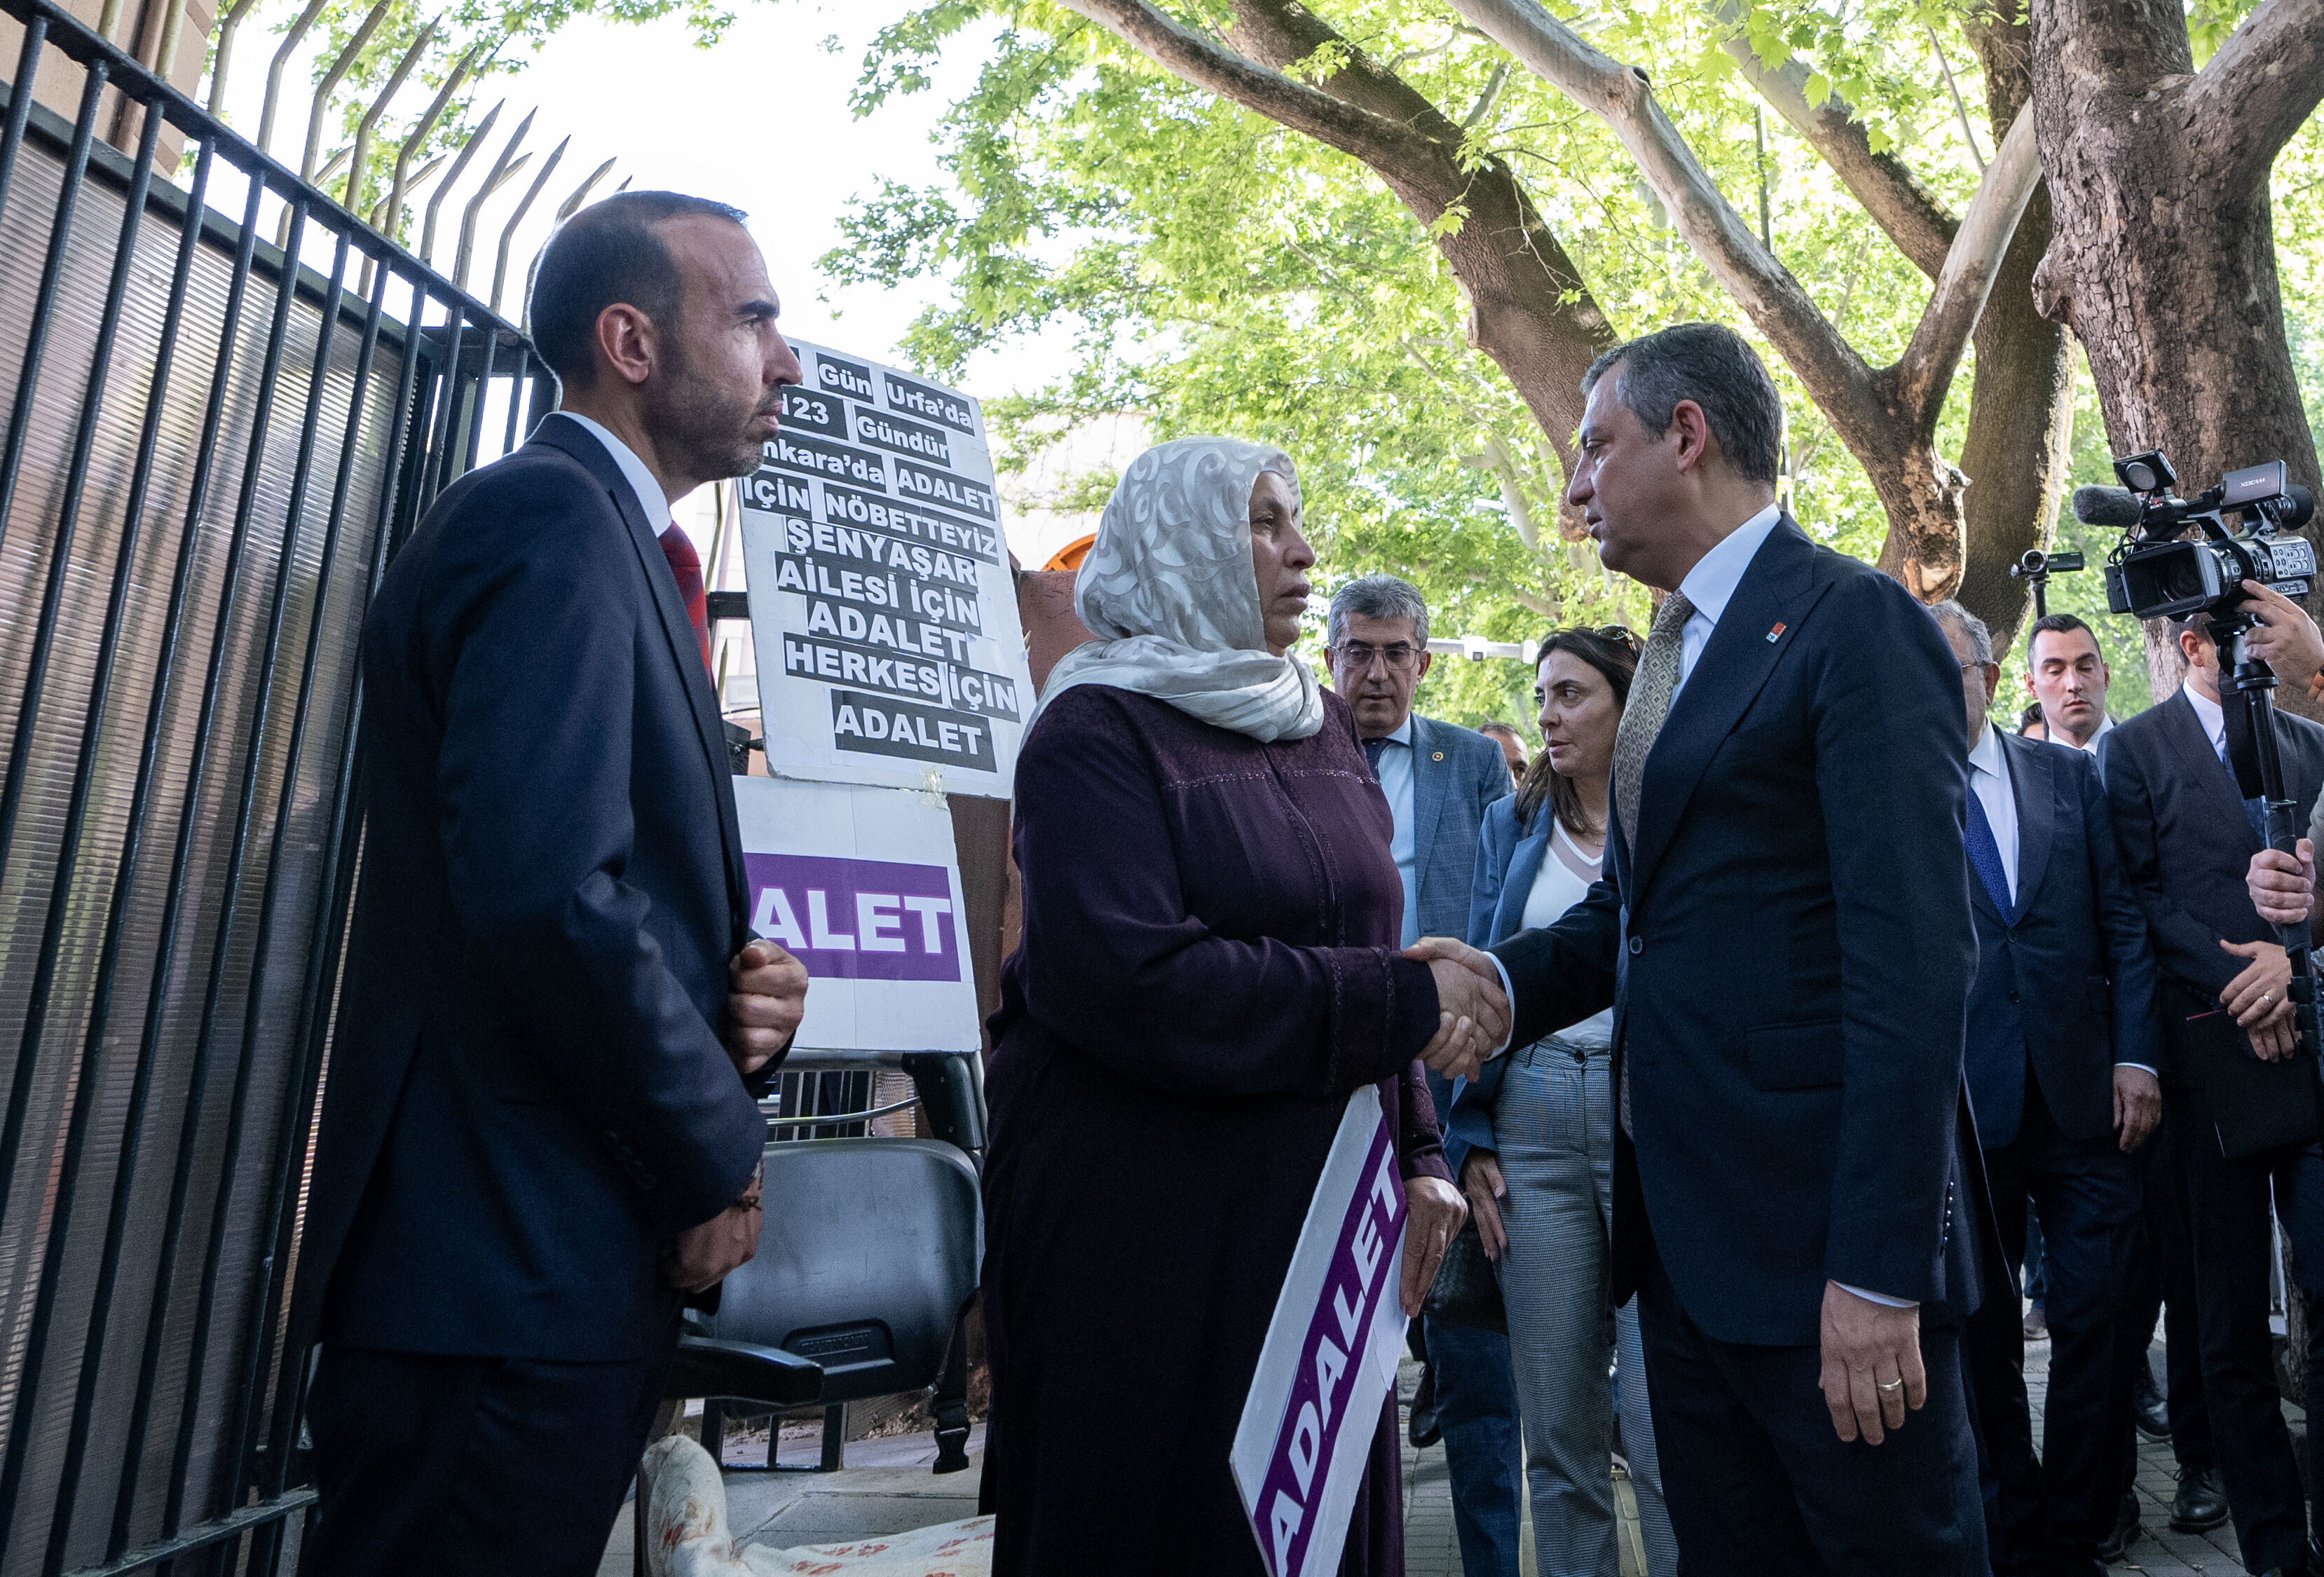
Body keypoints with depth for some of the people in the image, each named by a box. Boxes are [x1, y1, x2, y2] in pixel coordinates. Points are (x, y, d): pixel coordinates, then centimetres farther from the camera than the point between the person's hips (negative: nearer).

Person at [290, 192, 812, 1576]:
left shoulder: (620, 543, 16)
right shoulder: (549, 514, -14)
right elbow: (544, 890, -26)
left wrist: (740, 987, -2)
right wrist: (717, 1157, -14)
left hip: (567, 1261, 9)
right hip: (508, 1266, -9)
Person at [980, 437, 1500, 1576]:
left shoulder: (1317, 724, 11)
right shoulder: (1097, 734, -10)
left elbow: (1369, 949, 13)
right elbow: (1135, 983, -23)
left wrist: (1415, 1155, 6)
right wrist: (1399, 1006, -18)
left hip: (1318, 1208, 6)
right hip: (1141, 1227, -6)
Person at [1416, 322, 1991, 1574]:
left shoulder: (1855, 623, -10)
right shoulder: (1674, 651, 16)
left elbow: (1911, 957, -18)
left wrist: (1878, 1271, -21)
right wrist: (1506, 973, -2)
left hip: (1816, 1226, -8)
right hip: (1678, 1226, 8)